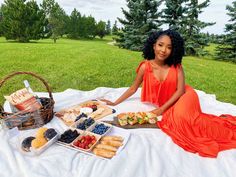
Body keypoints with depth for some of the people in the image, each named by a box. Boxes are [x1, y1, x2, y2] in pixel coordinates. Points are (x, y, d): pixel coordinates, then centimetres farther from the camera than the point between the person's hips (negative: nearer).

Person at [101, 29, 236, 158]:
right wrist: (115, 103, 2)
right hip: (161, 105, 1)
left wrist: (161, 109, -18)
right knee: (178, 116, -26)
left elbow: (180, 90, -13)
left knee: (182, 115, -31)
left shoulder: (176, 66, -10)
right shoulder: (145, 67, -9)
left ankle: (218, 121, -3)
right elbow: (133, 89, 0)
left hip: (179, 98, -1)